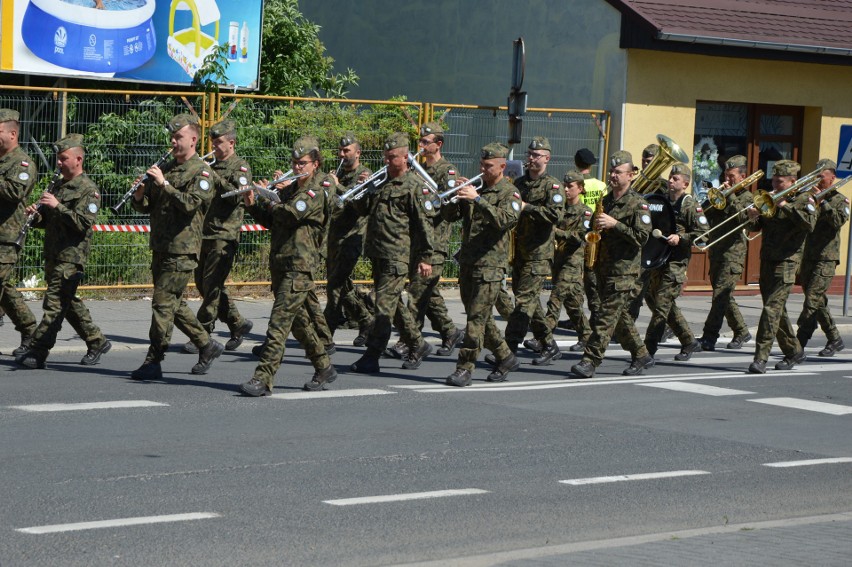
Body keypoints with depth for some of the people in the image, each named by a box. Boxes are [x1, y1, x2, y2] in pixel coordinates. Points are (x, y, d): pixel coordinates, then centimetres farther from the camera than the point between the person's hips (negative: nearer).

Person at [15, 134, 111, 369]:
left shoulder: (88, 189, -8)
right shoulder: (59, 186, 19)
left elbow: (84, 223, -18)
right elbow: (47, 221, 23)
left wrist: (58, 206, -23)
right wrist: (36, 214, 1)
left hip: (71, 257, -9)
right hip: (54, 256, 9)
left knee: (54, 304, -10)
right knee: (69, 303, 14)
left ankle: (37, 353, -11)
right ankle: (97, 342, 25)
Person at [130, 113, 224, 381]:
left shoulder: (201, 172, -6)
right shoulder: (165, 168, 16)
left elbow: (190, 204, -20)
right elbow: (145, 206, 17)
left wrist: (164, 184, -25)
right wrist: (139, 196, -6)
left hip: (182, 250, -8)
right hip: (160, 248, 8)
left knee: (163, 303, -10)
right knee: (175, 304, 14)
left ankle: (153, 363, -7)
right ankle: (207, 345, 28)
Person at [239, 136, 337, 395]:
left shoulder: (317, 190, -9)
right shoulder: (291, 189, 18)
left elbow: (291, 213, -21)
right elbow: (272, 222, 20)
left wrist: (266, 201, -5)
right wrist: (253, 206, 3)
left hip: (300, 266, -9)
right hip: (280, 264, 9)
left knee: (279, 321, -14)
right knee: (297, 320, 16)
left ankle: (263, 378, -18)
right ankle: (323, 367, 28)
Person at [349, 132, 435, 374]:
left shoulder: (413, 186, -8)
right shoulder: (382, 182, 16)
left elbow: (425, 223, -10)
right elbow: (363, 209, 22)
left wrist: (425, 257, -14)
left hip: (397, 256, -8)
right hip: (377, 254, 8)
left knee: (384, 306, -8)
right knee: (394, 304, 15)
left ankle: (371, 358, -7)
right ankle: (418, 345, 29)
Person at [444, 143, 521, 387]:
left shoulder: (509, 192, -4)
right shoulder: (475, 188, 16)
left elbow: (507, 219, -23)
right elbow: (450, 216, 11)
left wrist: (477, 199, -30)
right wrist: (454, 196, -9)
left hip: (490, 264, -7)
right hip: (467, 262, 7)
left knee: (477, 317, -10)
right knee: (479, 317, 12)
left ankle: (465, 368, -9)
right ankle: (506, 358, 26)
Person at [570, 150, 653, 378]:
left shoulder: (637, 204, -8)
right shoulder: (607, 200, 16)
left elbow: (642, 236, -18)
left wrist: (614, 224, -21)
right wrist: (596, 229, 7)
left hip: (624, 269, -8)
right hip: (604, 266, 8)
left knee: (607, 316, -10)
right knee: (619, 315, 14)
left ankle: (590, 361, -13)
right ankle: (641, 356, 25)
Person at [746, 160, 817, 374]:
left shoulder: (804, 199, -3)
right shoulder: (772, 199, 14)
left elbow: (809, 224, -20)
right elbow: (759, 227, 16)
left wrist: (786, 206, -21)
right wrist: (755, 218, -7)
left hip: (786, 262, -7)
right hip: (767, 260, 7)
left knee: (772, 308, -14)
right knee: (777, 310, 13)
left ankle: (761, 358, -18)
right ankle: (794, 351, 27)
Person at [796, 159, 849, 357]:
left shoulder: (840, 200, 0)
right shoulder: (810, 196, 14)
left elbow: (839, 221, -18)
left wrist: (822, 202, -22)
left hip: (826, 258, -6)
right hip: (808, 256, 6)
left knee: (812, 300, -12)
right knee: (818, 302, 10)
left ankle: (799, 344, -14)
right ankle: (834, 339, 23)